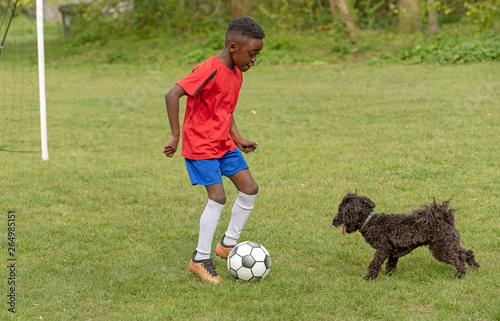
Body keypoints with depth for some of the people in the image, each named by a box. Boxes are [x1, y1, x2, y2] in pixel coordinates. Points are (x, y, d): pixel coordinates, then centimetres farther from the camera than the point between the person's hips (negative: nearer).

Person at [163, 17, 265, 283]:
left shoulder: (236, 72, 5)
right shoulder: (210, 70, -24)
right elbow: (172, 95, -30)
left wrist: (237, 138, 11)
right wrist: (176, 135, -27)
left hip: (224, 144, 9)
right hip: (200, 146, -9)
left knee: (250, 189, 5)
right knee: (218, 197, -13)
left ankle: (228, 244, 21)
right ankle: (200, 259, 2)